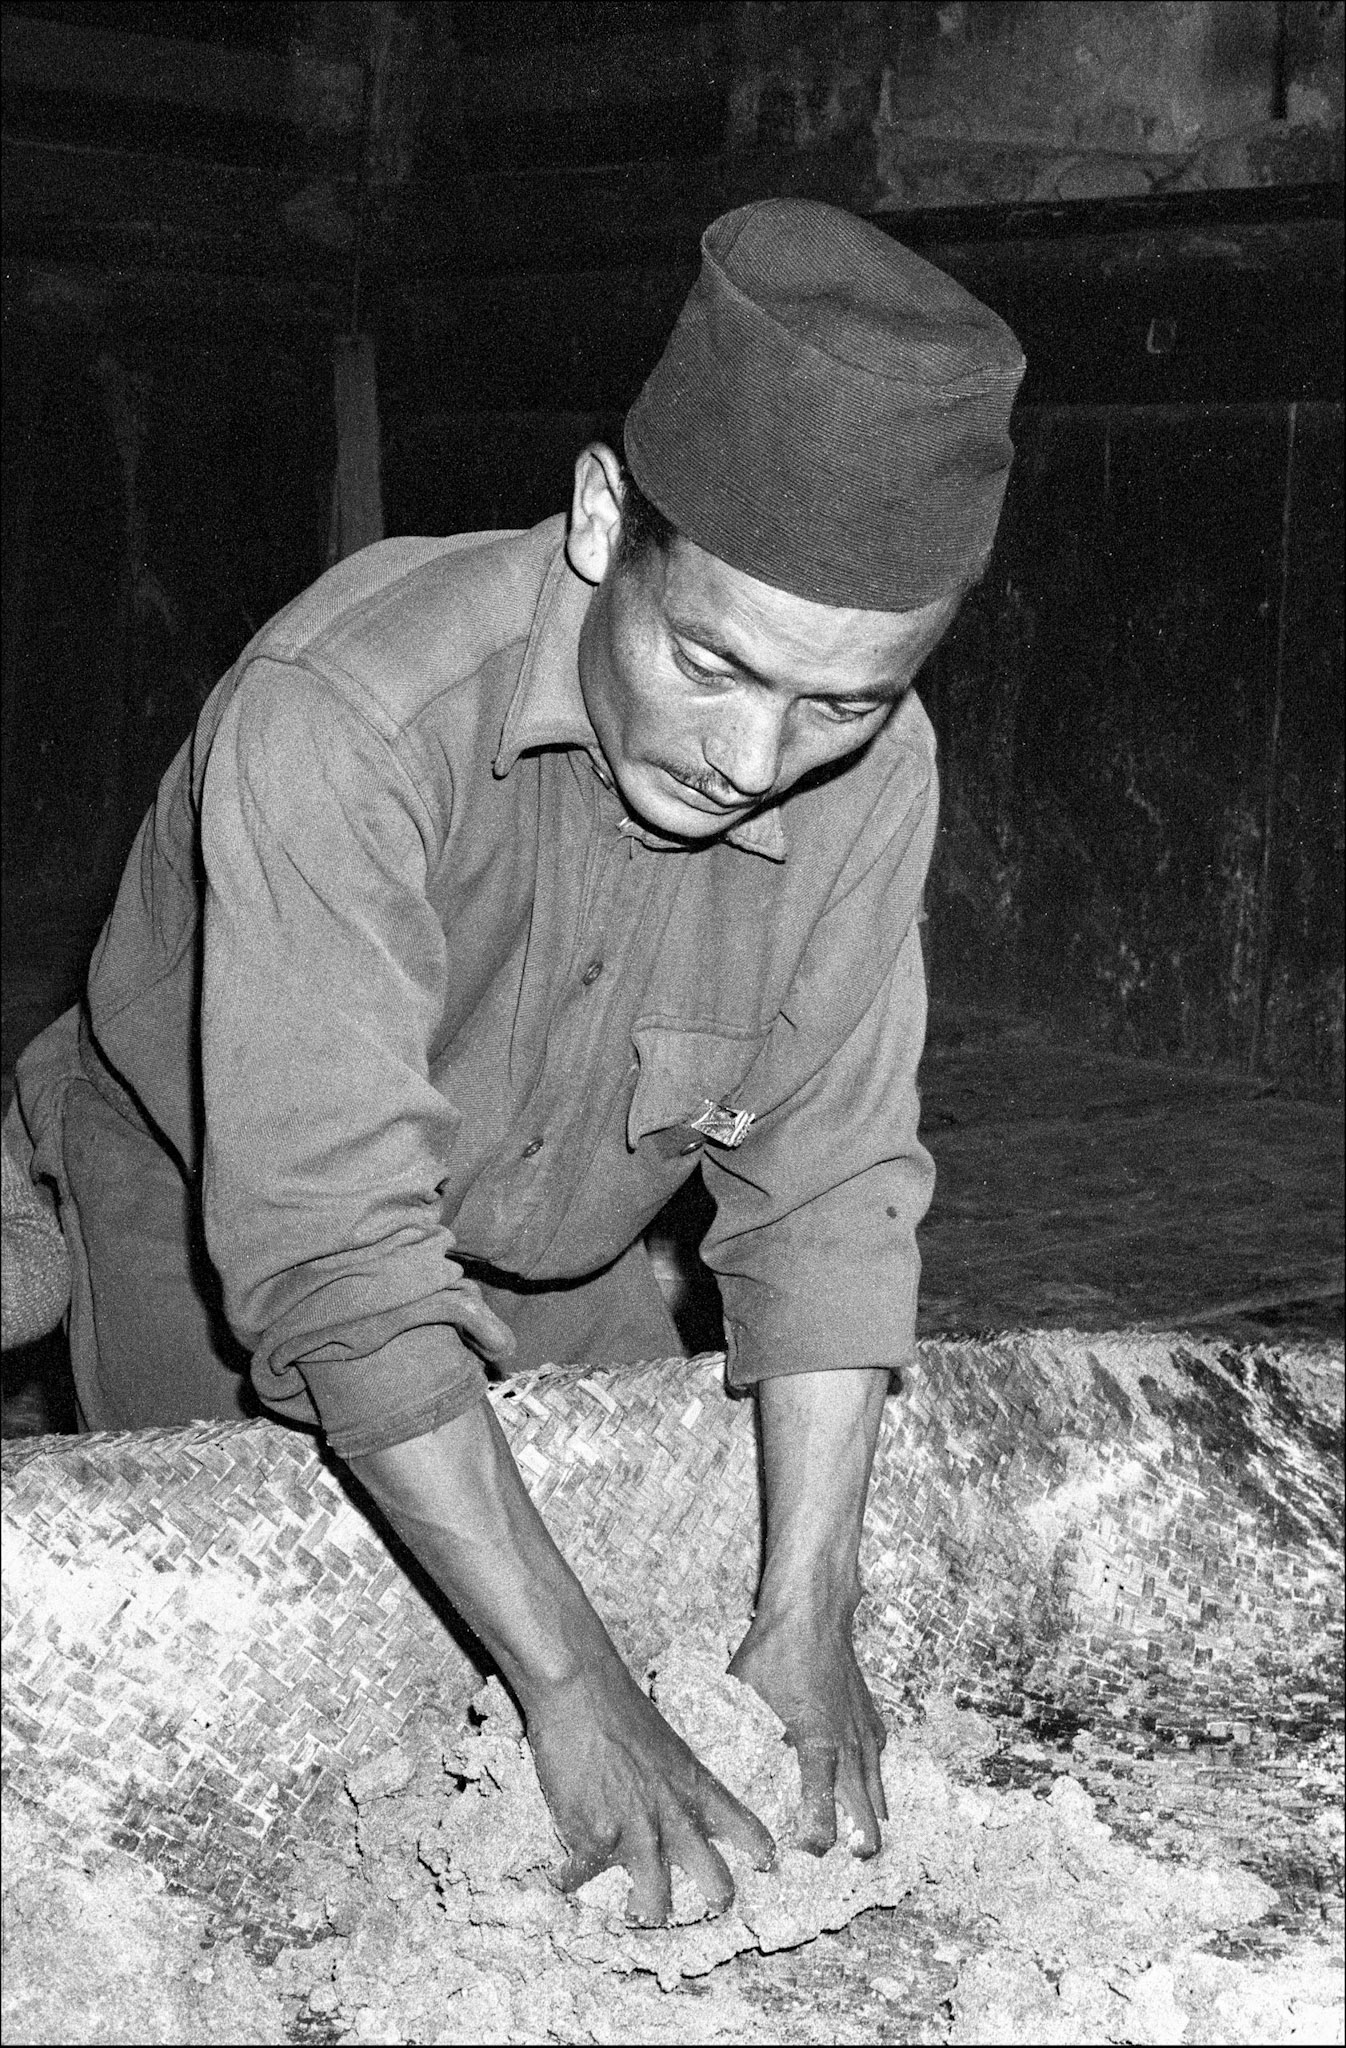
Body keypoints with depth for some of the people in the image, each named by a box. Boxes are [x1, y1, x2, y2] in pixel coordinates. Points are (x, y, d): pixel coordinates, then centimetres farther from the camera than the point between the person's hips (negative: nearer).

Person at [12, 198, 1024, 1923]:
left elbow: (827, 1193, -18)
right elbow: (331, 1263, -42)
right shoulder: (342, 714, -40)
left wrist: (807, 1614, -25)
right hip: (219, 1241, -4)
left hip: (558, 1265, 4)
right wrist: (571, 1686, -41)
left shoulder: (870, 769, -23)